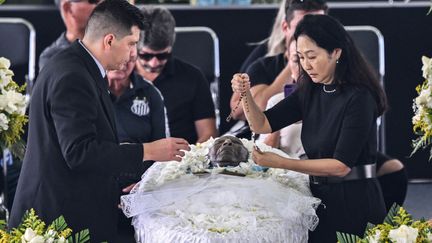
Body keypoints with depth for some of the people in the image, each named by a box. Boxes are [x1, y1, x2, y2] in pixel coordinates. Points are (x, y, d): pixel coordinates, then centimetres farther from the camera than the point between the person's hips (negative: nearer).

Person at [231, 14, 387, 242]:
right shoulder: (309, 93, 5)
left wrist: (281, 163, -22)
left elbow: (341, 165, -21)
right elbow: (262, 125, 2)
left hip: (354, 203, -6)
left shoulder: (359, 97, -17)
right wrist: (245, 94, -17)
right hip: (320, 199, 6)